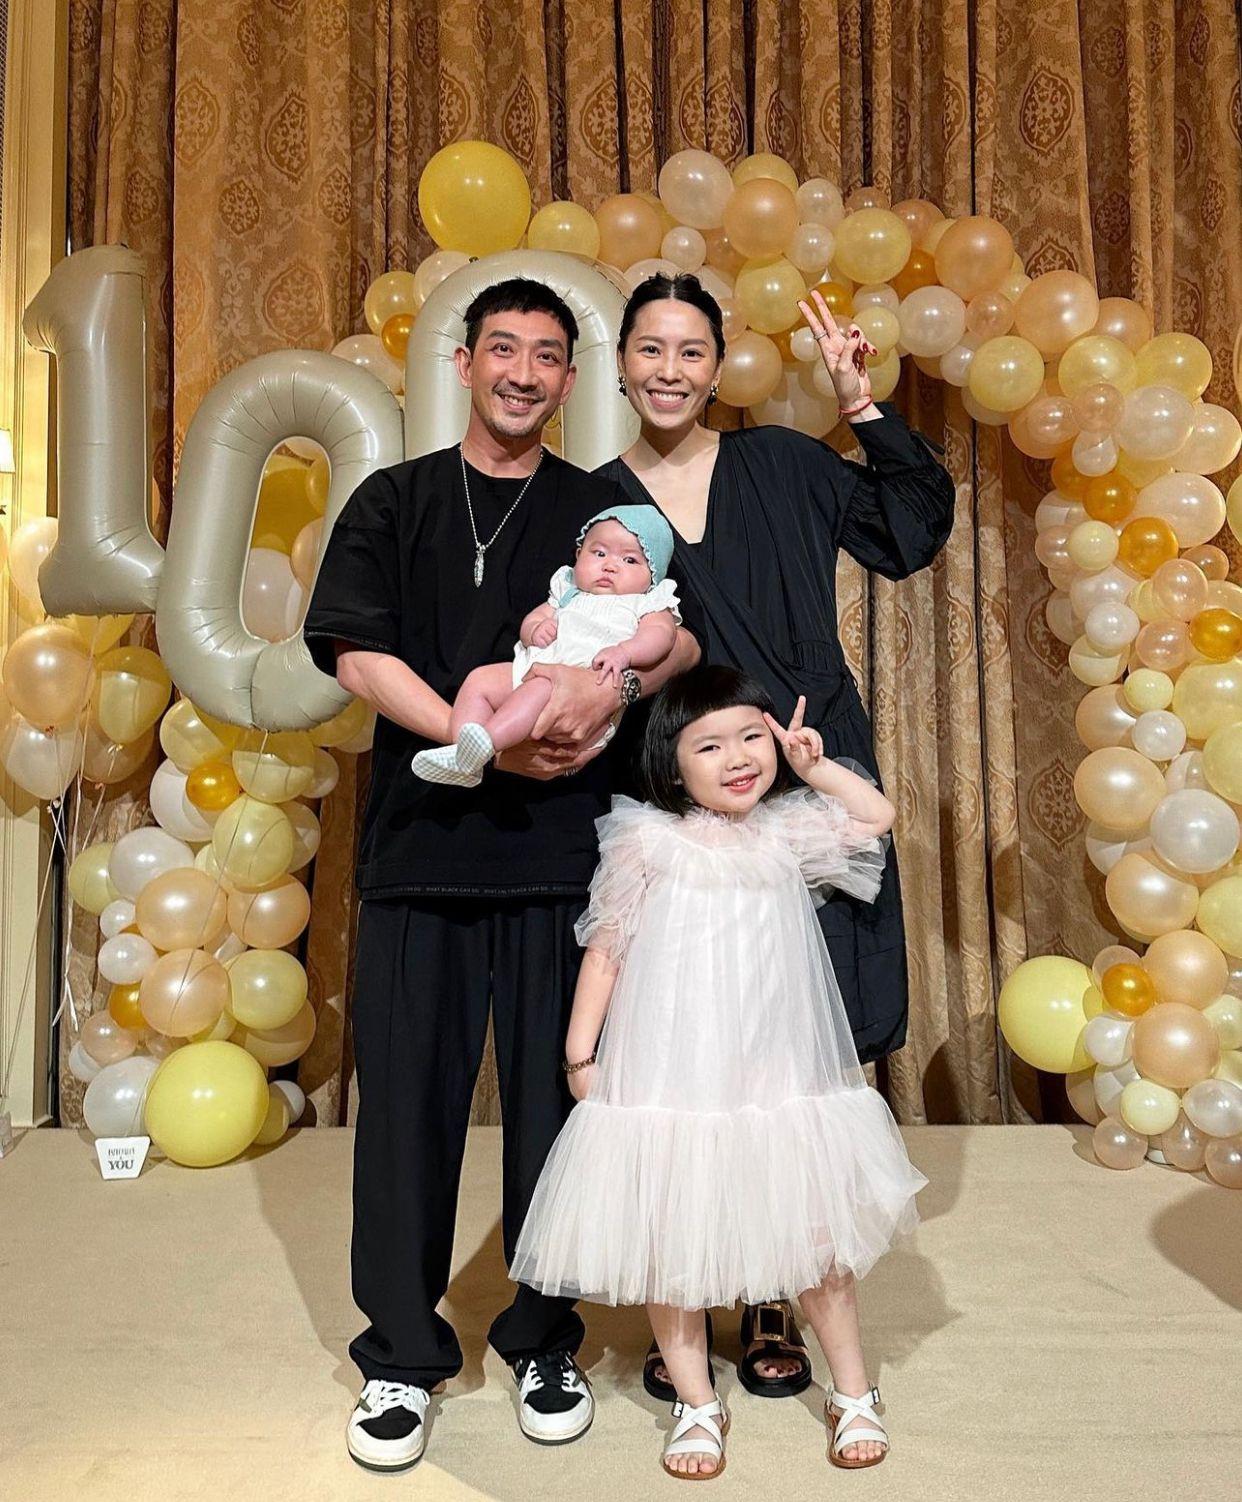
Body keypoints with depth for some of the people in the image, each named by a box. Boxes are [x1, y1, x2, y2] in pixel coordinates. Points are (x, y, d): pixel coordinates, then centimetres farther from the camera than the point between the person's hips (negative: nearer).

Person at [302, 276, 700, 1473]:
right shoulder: (393, 502, 10)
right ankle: (401, 1357, 22)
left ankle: (544, 1344, 26)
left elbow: (686, 632, 6)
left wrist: (615, 683, -15)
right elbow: (355, 653, -2)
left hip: (562, 846, 1)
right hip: (421, 839, 0)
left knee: (554, 1095, 7)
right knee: (408, 1095, 4)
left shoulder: (601, 510, 12)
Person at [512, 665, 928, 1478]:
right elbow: (604, 949, -2)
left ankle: (854, 1393, 31)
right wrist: (581, 1053, -2)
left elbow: (878, 815, 13)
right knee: (670, 1242, 9)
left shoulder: (790, 832, 2)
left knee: (816, 1232, 10)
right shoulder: (647, 841, -7)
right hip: (669, 1078, -2)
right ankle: (697, 1402, 30)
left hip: (779, 1077, 2)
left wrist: (814, 764, 3)